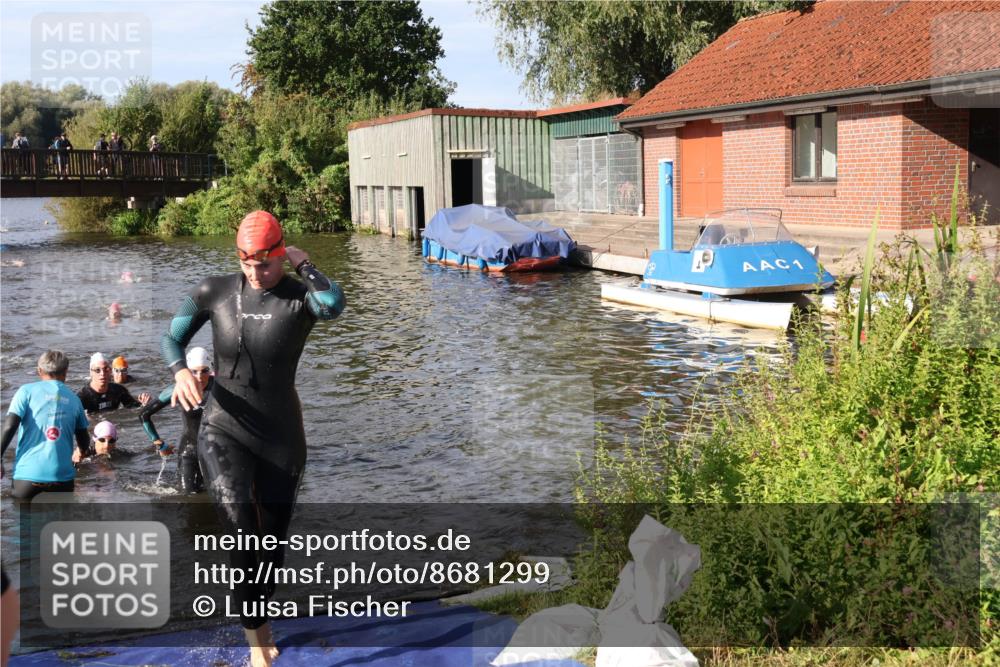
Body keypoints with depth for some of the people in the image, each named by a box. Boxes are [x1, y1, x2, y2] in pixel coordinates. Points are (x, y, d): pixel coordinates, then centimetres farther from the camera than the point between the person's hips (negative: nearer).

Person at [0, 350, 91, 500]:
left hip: (28, 473, -2)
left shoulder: (27, 391, 3)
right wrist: (80, 453, 40)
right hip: (62, 475, 2)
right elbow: (84, 440, 18)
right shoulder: (73, 399, 11)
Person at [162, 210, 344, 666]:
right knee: (243, 534, -20)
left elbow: (333, 305, -36)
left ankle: (260, 625, 43)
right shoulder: (215, 292, -4)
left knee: (272, 542, 14)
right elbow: (171, 338, 8)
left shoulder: (299, 297, -12)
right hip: (224, 431, 0)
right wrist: (181, 372, -13)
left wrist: (303, 263, -20)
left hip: (280, 436, 0)